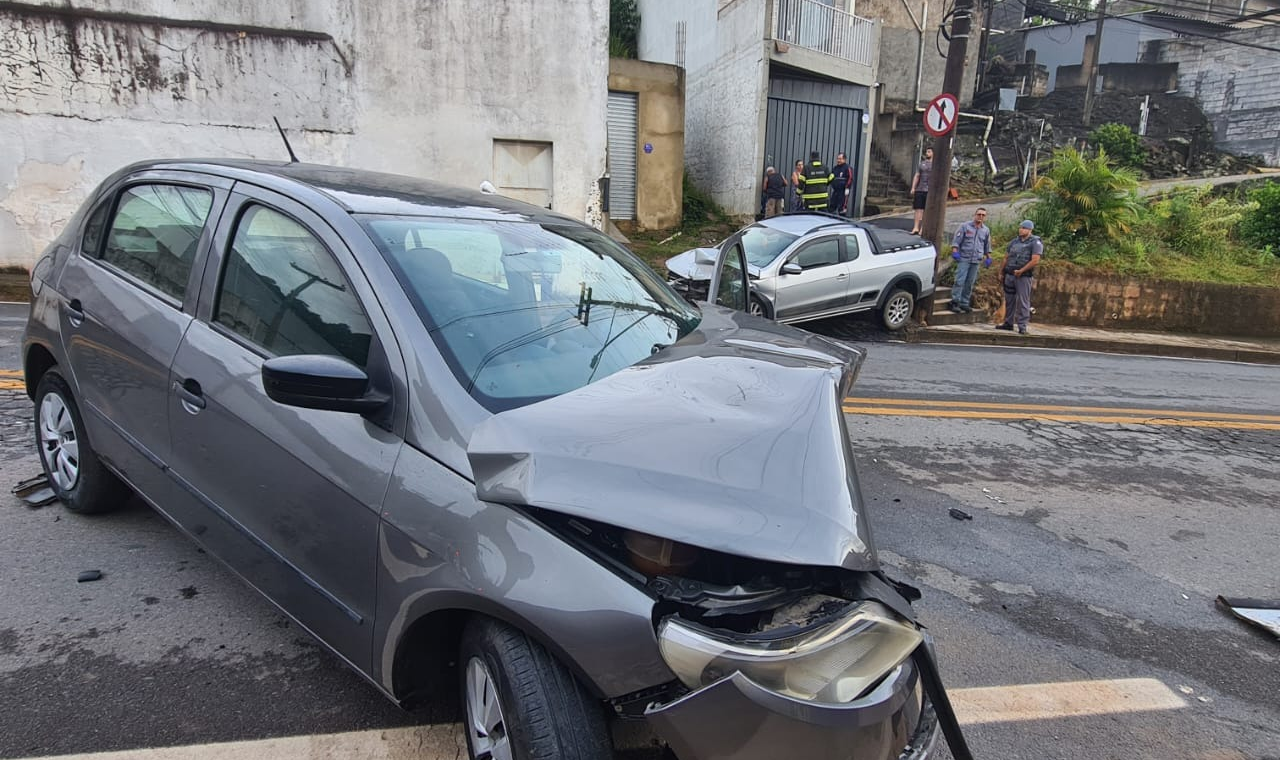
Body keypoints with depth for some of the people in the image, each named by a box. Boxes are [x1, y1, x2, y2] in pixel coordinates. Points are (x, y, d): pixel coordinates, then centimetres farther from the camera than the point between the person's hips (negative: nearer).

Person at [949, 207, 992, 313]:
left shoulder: (986, 230, 13)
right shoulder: (965, 226, 0)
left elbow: (987, 246, 23)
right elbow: (956, 240, -2)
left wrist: (988, 258, 18)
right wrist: (955, 252, -14)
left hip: (976, 261, 4)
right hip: (964, 258, -4)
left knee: (970, 283, 5)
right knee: (959, 281, -11)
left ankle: (964, 303, 10)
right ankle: (955, 302, -7)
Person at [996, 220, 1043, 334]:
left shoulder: (1035, 242, -5)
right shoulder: (1014, 241, 13)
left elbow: (1035, 260, -14)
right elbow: (1006, 258, 17)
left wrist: (1021, 271, -16)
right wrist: (1001, 272, 12)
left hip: (1024, 276, -6)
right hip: (1009, 275, 6)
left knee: (1023, 302, -4)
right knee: (1009, 300, 11)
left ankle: (1022, 326, -1)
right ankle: (1008, 323, 21)